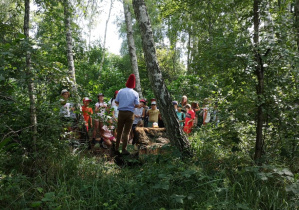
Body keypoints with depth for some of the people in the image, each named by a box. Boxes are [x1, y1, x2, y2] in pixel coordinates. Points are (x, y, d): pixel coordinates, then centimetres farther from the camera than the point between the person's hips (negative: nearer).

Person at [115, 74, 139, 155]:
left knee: (119, 131, 14)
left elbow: (116, 101, 0)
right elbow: (137, 105, -7)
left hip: (121, 112, 2)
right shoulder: (135, 93, -4)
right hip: (130, 113, -2)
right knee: (126, 132, 3)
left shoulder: (121, 91, 0)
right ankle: (124, 149, 3)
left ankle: (117, 147, 23)